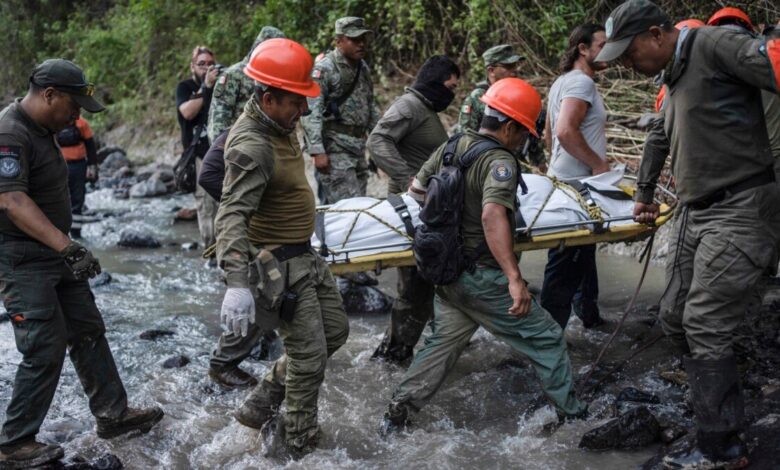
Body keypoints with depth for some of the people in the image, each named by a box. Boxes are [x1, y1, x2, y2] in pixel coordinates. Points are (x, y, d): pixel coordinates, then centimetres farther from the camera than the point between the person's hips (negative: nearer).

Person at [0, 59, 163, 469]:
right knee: (45, 350, -7)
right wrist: (67, 246, -39)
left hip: (54, 252, 10)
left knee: (88, 332, 13)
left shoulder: (40, 130, 11)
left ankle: (112, 414, 25)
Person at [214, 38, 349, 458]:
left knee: (335, 332, 17)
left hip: (304, 254, 10)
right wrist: (237, 282, -47)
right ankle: (301, 447, 16)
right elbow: (232, 216, -37)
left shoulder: (279, 124, 2)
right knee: (309, 356, -3)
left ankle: (261, 405, 25)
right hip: (276, 265, -10)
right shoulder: (251, 147, -27)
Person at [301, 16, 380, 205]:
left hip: (358, 146, 8)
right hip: (334, 147, -8)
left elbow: (371, 106, 23)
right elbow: (311, 112, -16)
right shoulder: (324, 69, -11)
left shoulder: (363, 68, 13)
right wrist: (317, 151, -23)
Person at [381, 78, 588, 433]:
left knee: (443, 341, 18)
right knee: (545, 337, 7)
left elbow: (416, 187, 15)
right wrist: (515, 279, -39)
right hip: (482, 278, -7)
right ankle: (571, 411, 18)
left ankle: (398, 411, 17)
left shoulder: (451, 146, 3)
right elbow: (493, 216, -35)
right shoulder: (500, 161, -20)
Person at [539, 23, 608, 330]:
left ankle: (589, 314, 34)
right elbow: (566, 131, -28)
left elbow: (550, 133, 24)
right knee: (567, 263, -6)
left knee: (581, 255, 21)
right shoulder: (581, 82, -16)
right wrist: (598, 163, -19)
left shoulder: (563, 81, 17)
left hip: (566, 180, 11)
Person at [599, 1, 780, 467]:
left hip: (740, 211, -10)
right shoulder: (674, 79, 19)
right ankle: (724, 409, 26)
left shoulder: (714, 45, -11)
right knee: (676, 320, 11)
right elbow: (662, 138, 34)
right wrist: (645, 194, 42)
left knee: (704, 326, -9)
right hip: (695, 214, 10)